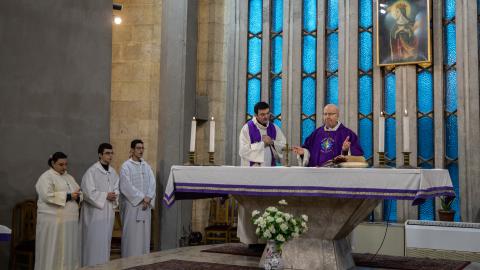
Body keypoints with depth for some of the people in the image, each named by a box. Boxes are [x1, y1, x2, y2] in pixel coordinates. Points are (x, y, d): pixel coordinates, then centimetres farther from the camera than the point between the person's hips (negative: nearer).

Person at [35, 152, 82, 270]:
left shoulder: (69, 177, 18)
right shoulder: (46, 177, -5)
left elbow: (79, 192, 16)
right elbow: (47, 196, -19)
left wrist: (77, 196, -7)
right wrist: (68, 196, -17)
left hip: (70, 220, 7)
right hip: (53, 220, -7)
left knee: (68, 250, 8)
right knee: (53, 251, -2)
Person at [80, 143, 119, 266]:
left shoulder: (113, 172, 10)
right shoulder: (91, 171, -11)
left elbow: (117, 189, 12)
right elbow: (88, 192, -17)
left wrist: (114, 196, -9)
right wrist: (105, 196, -16)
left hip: (108, 212, 7)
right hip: (95, 212, -7)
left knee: (106, 241, 12)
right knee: (94, 242, -3)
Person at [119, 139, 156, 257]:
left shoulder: (146, 166, 12)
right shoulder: (126, 166, -5)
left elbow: (152, 183, 7)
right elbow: (126, 187, -13)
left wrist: (148, 198, -9)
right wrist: (142, 197, -13)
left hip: (145, 206, 5)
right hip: (131, 205, -5)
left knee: (144, 233, 6)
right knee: (131, 233, -4)